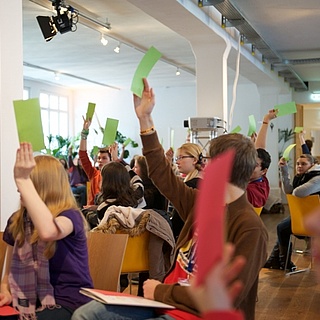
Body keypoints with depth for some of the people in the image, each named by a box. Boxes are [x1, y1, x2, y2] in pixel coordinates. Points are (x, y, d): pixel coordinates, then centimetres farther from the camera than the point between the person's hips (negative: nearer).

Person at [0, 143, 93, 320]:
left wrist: (23, 180, -32)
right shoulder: (16, 221, 6)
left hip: (68, 302, -5)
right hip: (27, 303, 5)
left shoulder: (69, 215, -11)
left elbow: (48, 231, -36)